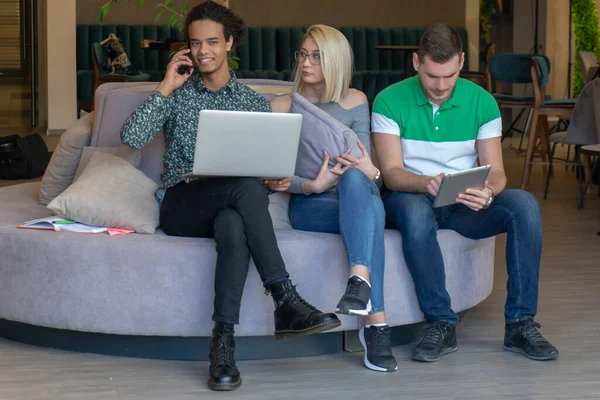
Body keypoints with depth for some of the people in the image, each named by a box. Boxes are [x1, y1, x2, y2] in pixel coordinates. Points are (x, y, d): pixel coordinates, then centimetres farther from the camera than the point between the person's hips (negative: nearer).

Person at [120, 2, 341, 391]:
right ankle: (286, 301, -42)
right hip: (181, 205, -1)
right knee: (245, 185, -36)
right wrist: (166, 87, -5)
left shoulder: (254, 102, 15)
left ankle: (223, 341, -45)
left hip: (228, 206, 2)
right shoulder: (177, 94, 11)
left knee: (234, 227, -40)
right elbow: (132, 137, -5)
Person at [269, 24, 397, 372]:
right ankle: (376, 322, -49)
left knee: (354, 177, -37)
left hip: (354, 199, 2)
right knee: (371, 207, -36)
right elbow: (273, 176, -2)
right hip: (309, 206, -2)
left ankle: (360, 279, -51)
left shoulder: (355, 102, 15)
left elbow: (364, 165, 5)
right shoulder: (281, 108, 8)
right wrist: (312, 185, -21)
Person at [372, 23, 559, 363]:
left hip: (464, 204, 3)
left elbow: (496, 172, -3)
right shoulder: (390, 102, -7)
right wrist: (426, 184, -36)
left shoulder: (481, 101, 0)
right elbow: (391, 173, -13)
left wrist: (487, 192, -29)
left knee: (524, 204, -25)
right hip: (410, 196, -3)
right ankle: (442, 323, -27)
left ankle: (521, 323, -22)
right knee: (415, 212, -40)